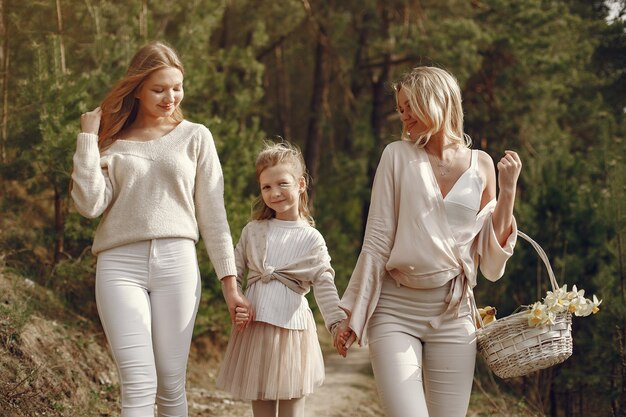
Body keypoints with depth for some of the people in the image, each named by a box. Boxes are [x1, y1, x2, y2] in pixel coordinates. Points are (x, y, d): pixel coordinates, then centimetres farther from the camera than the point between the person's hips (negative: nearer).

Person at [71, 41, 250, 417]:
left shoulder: (195, 137, 9)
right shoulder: (112, 141, 10)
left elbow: (213, 214, 8)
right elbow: (90, 203, -4)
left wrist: (230, 283, 4)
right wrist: (88, 137, -1)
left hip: (177, 263, 1)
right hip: (120, 265, 0)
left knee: (172, 387, 1)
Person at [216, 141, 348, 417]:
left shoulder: (311, 239, 1)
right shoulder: (253, 231, 8)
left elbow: (324, 285, -8)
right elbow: (234, 273, 9)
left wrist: (338, 324, -22)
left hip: (292, 328, -2)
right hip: (254, 328, 2)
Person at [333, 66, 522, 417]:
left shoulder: (481, 165, 6)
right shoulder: (397, 155, 2)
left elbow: (491, 257, 6)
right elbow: (377, 240, 3)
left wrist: (508, 190, -2)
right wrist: (353, 313, 2)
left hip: (453, 312, 2)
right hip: (395, 308, -2)